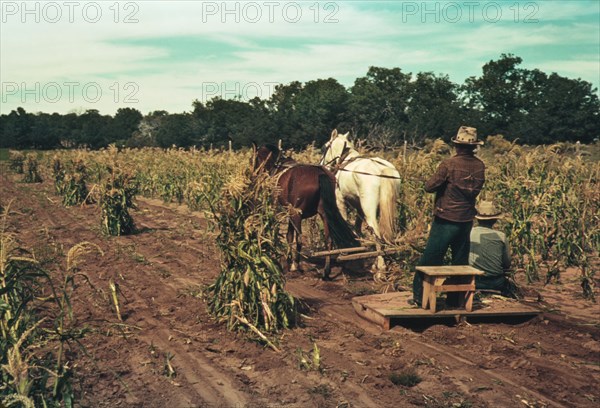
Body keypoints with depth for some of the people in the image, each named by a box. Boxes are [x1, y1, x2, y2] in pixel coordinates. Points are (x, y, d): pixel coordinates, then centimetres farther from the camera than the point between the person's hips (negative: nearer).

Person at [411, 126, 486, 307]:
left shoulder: (448, 164, -16)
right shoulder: (480, 166, 0)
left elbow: (430, 187, -12)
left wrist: (430, 181, 8)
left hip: (445, 219, -5)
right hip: (466, 219, 5)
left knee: (430, 258, 3)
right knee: (460, 261, 13)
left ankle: (420, 297, 7)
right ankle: (455, 298, 19)